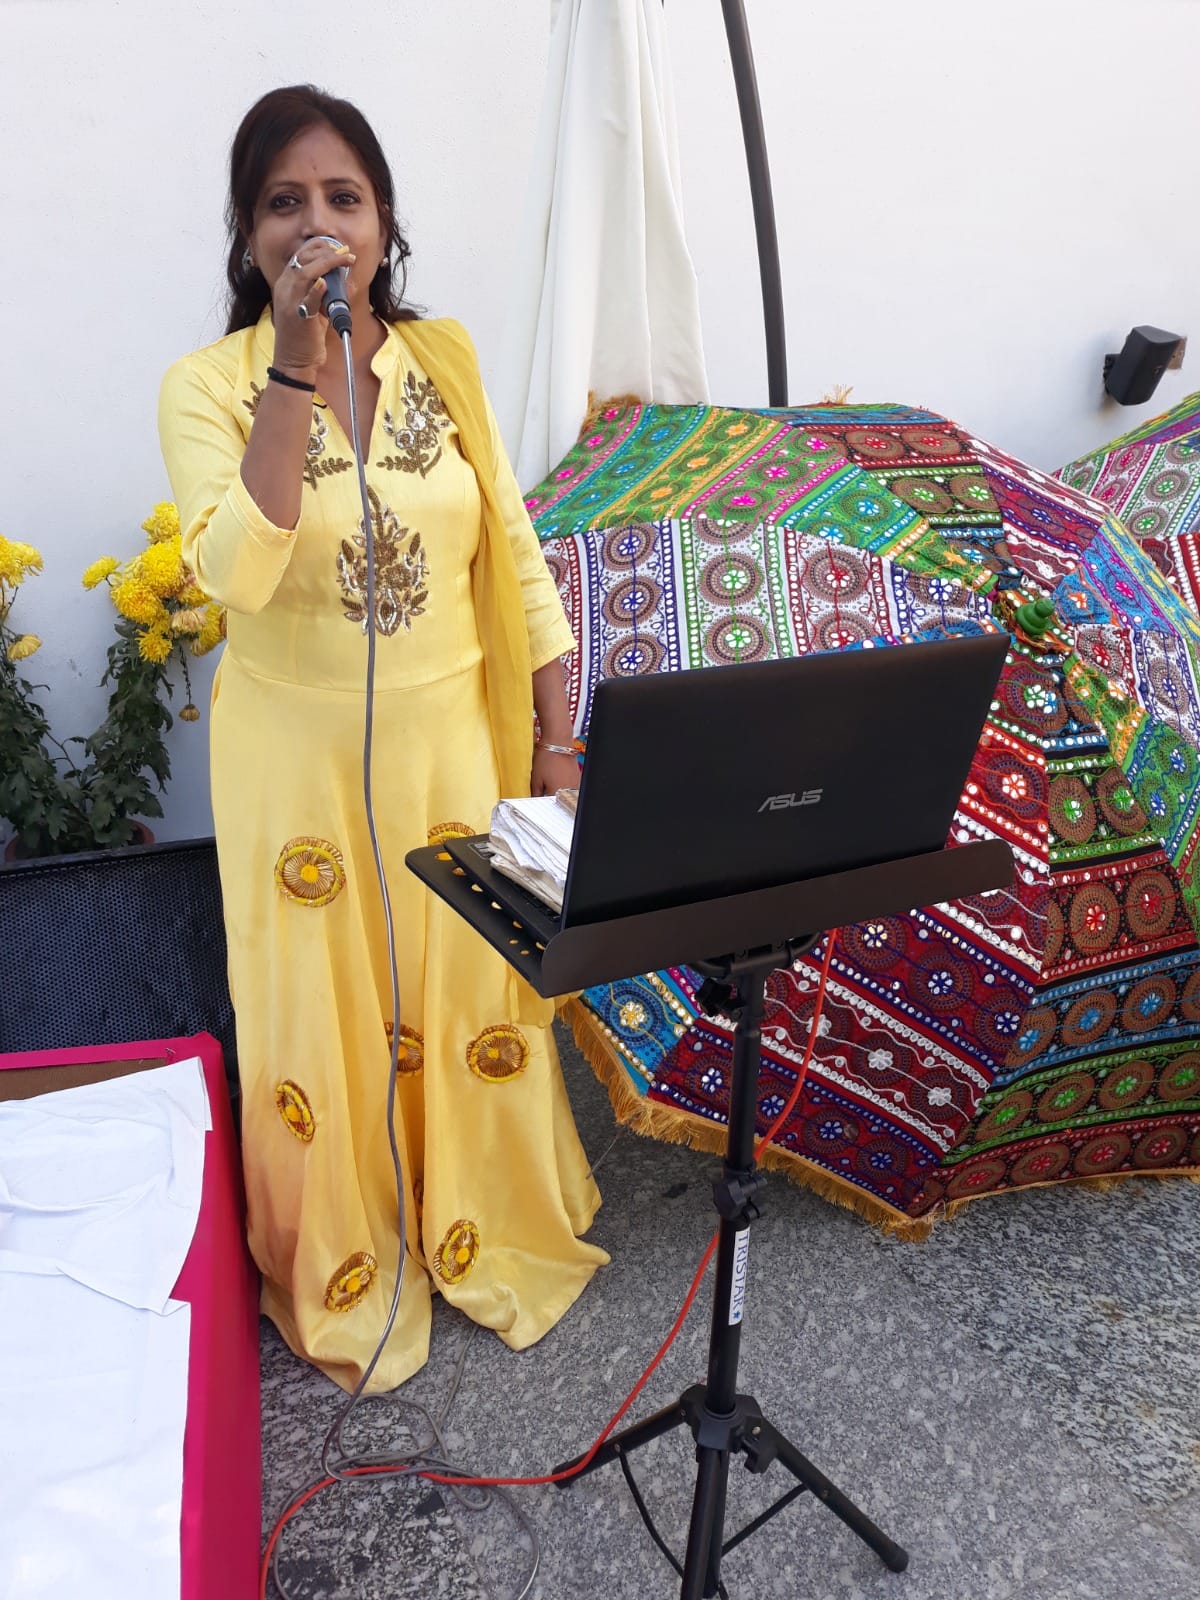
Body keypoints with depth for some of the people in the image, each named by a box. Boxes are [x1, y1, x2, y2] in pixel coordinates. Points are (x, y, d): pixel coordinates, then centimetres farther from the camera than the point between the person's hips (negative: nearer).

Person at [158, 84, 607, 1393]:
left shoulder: (445, 358, 0)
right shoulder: (209, 386, -9)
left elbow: (516, 560, 1)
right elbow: (238, 575, -26)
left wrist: (553, 739, -1)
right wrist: (297, 372, -28)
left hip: (455, 737, 3)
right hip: (302, 756, -2)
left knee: (477, 989, 15)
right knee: (323, 1013, 11)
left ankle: (487, 1231, 43)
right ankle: (343, 1269, 39)